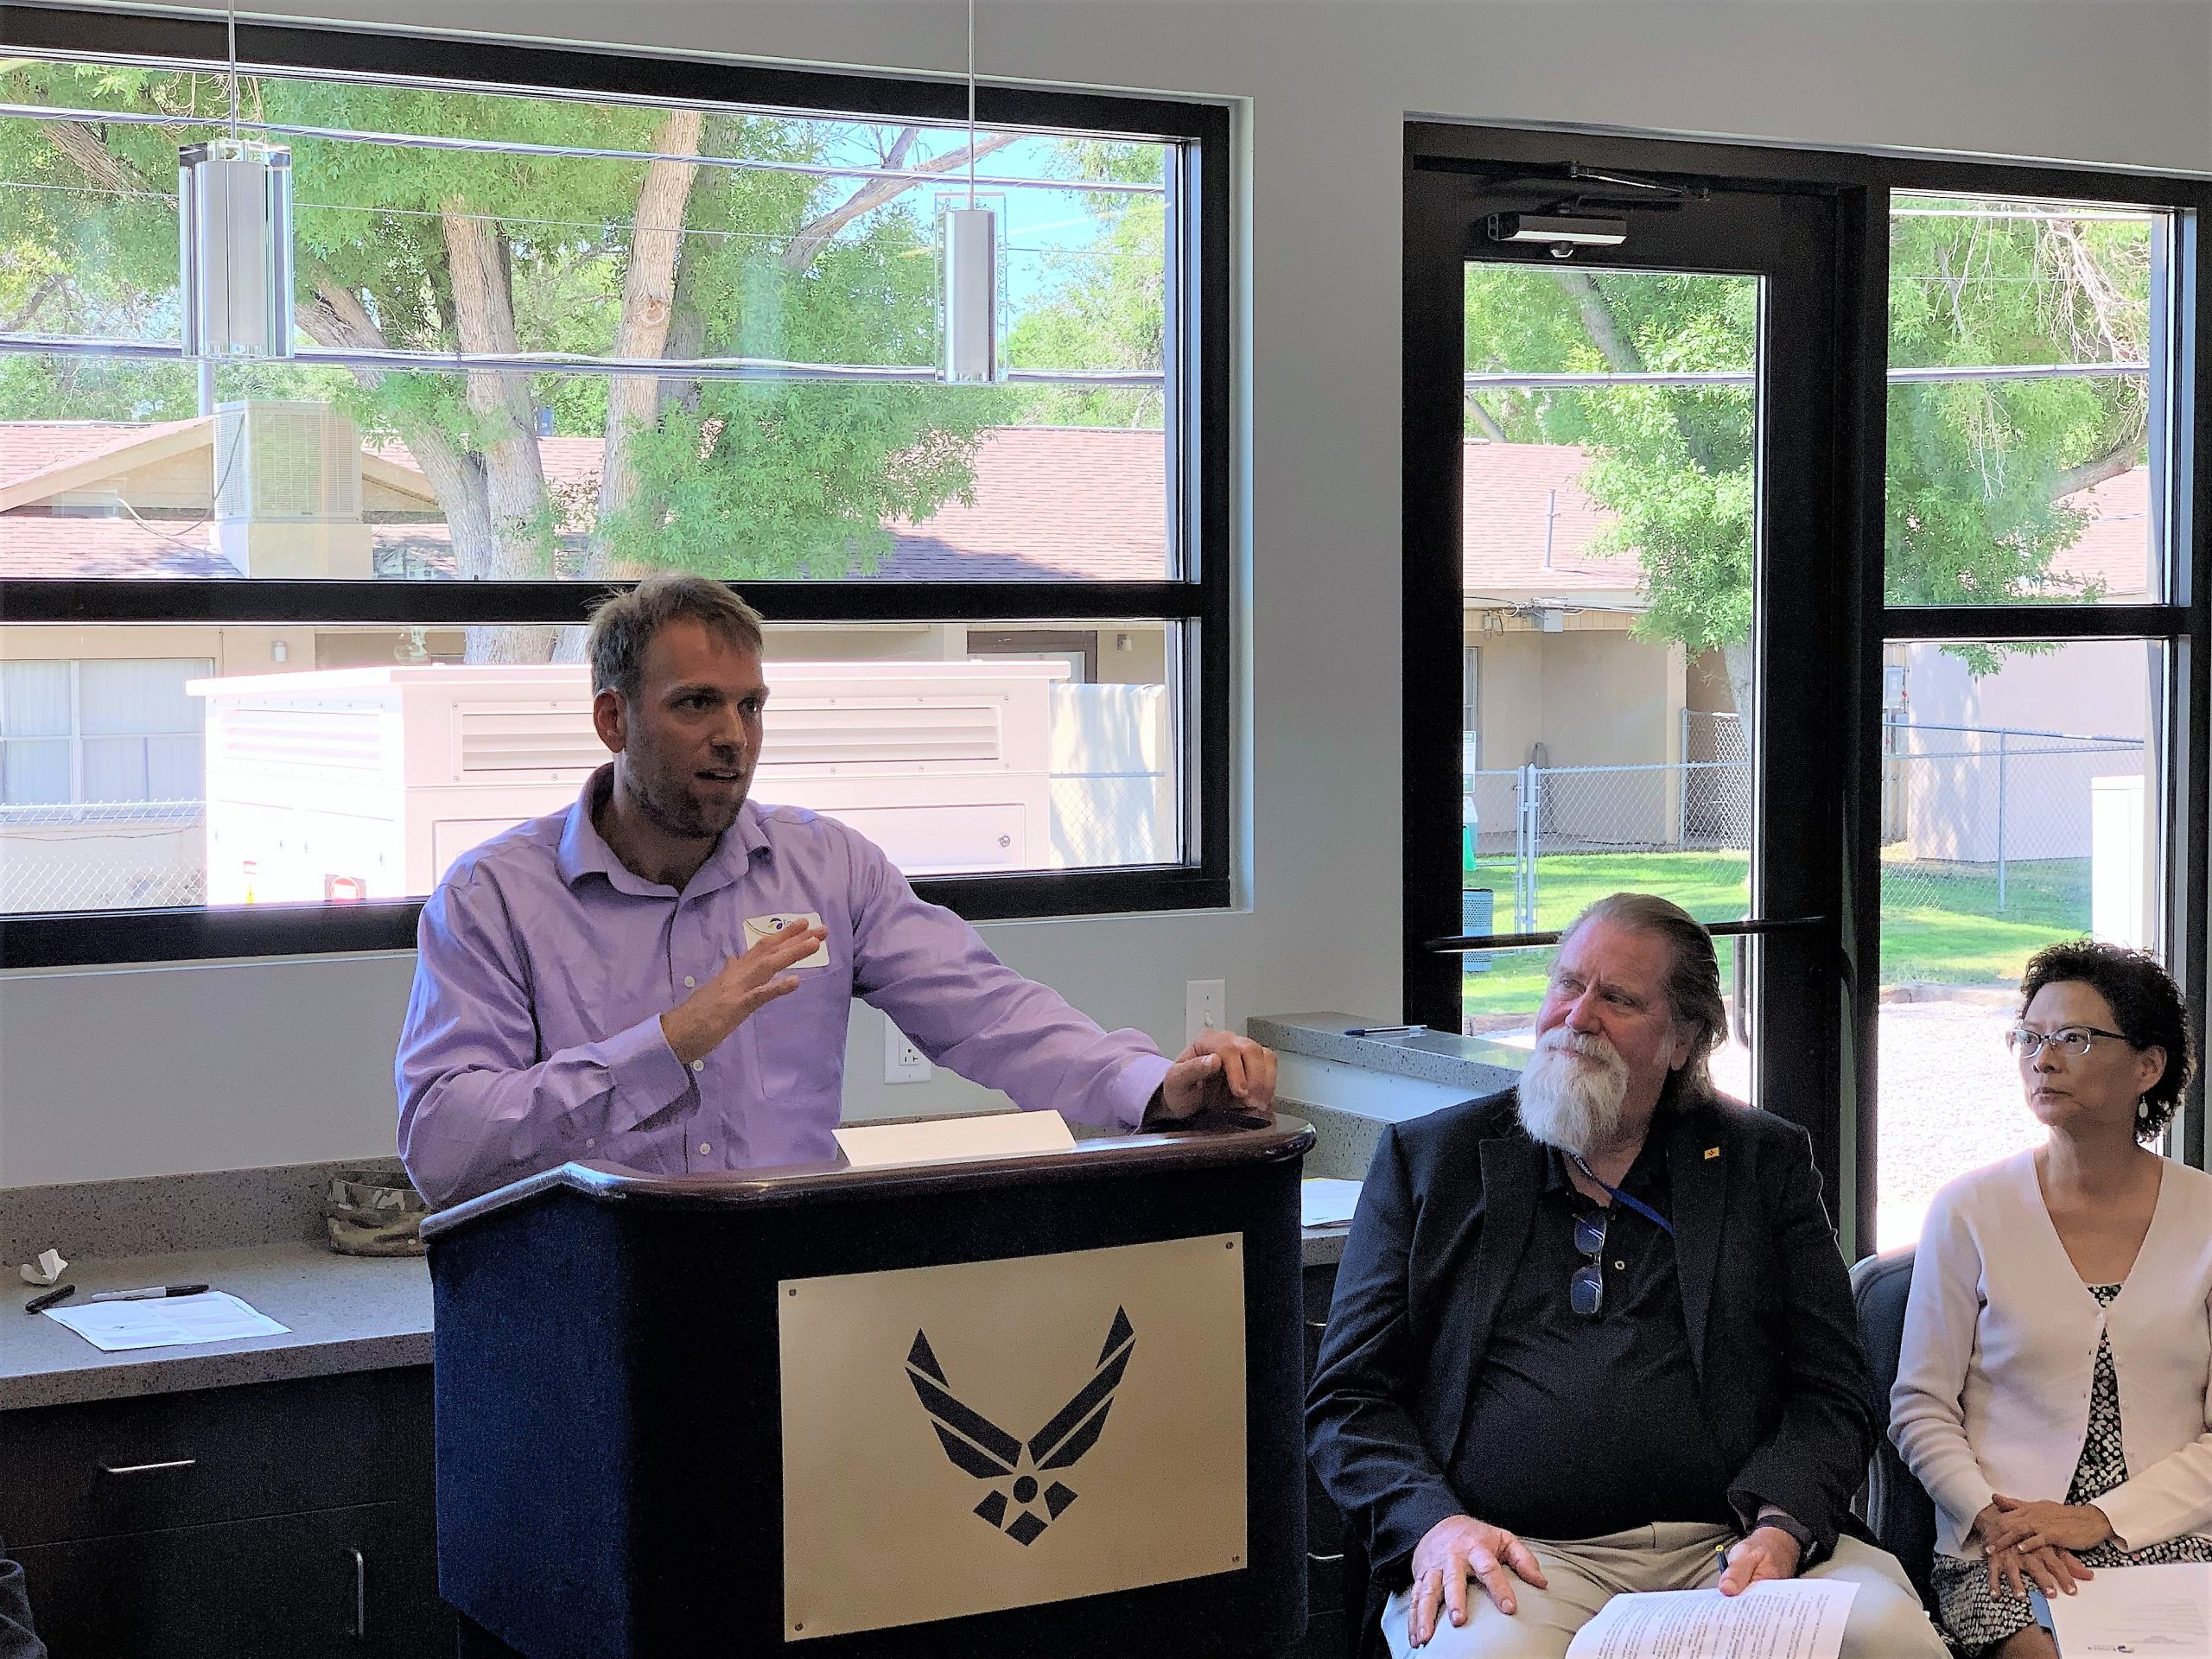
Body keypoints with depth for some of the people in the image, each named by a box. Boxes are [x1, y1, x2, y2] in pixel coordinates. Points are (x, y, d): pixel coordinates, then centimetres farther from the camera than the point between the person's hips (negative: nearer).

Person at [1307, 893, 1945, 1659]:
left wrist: (1780, 1529, -12)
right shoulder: (1425, 1159, 14)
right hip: (1518, 1558, -1)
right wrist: (1432, 1523, -11)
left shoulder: (1767, 1162, 16)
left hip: (1727, 1547, 2)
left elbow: (1830, 1394, 9)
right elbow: (1349, 1398, 9)